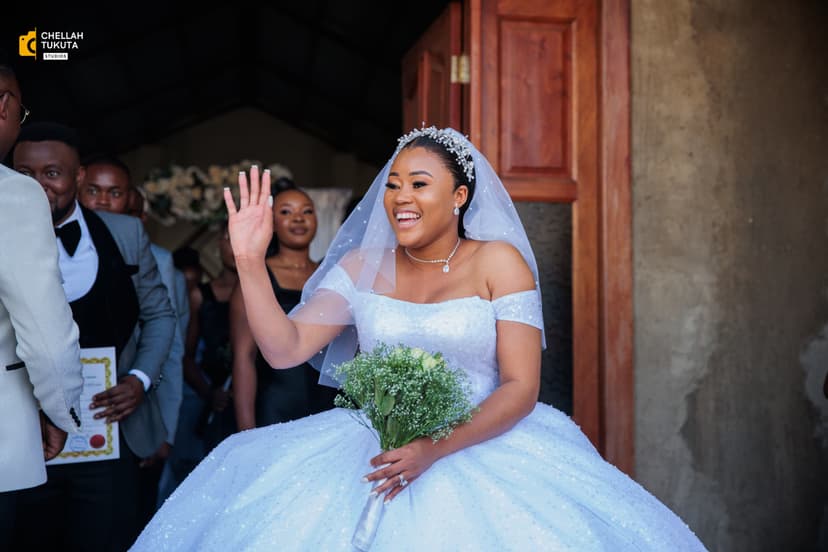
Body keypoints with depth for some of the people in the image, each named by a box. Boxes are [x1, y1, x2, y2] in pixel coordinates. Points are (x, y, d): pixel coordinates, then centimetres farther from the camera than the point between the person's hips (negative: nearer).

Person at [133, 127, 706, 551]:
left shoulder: (498, 262, -3)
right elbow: (285, 349, -2)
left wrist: (437, 449, -21)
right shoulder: (361, 267, 5)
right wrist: (251, 262, -12)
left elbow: (522, 387, -9)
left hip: (483, 447, -2)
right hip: (375, 451, 2)